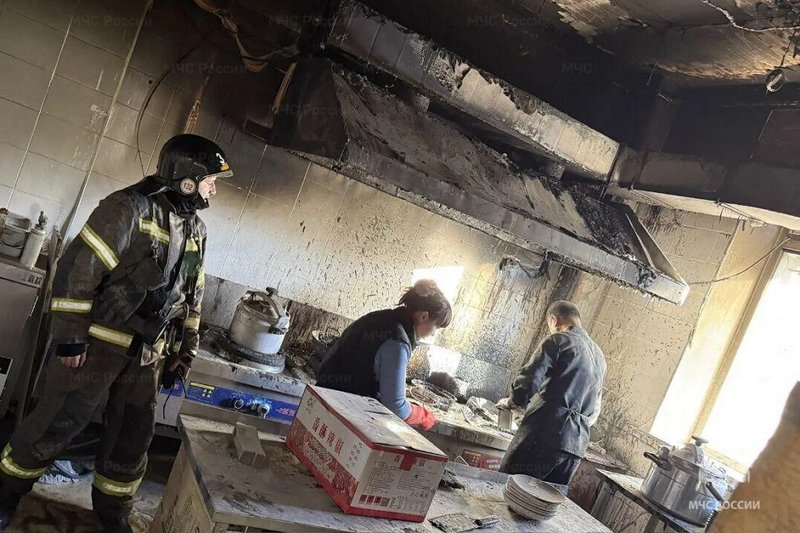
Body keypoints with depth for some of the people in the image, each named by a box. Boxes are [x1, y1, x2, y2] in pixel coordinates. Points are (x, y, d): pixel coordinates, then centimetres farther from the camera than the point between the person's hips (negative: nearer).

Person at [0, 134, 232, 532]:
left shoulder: (196, 230, 8)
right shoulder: (130, 208, -16)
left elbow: (192, 294, 16)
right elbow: (77, 269, -18)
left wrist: (186, 348, 14)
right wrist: (70, 337, -18)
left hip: (147, 352, 7)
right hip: (99, 341, -6)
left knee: (134, 434, 13)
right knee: (57, 424, 5)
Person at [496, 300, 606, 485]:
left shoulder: (558, 340, -2)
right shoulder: (600, 356, 21)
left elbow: (528, 383, -11)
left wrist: (510, 401, 7)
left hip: (544, 432, -7)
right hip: (576, 444, 7)